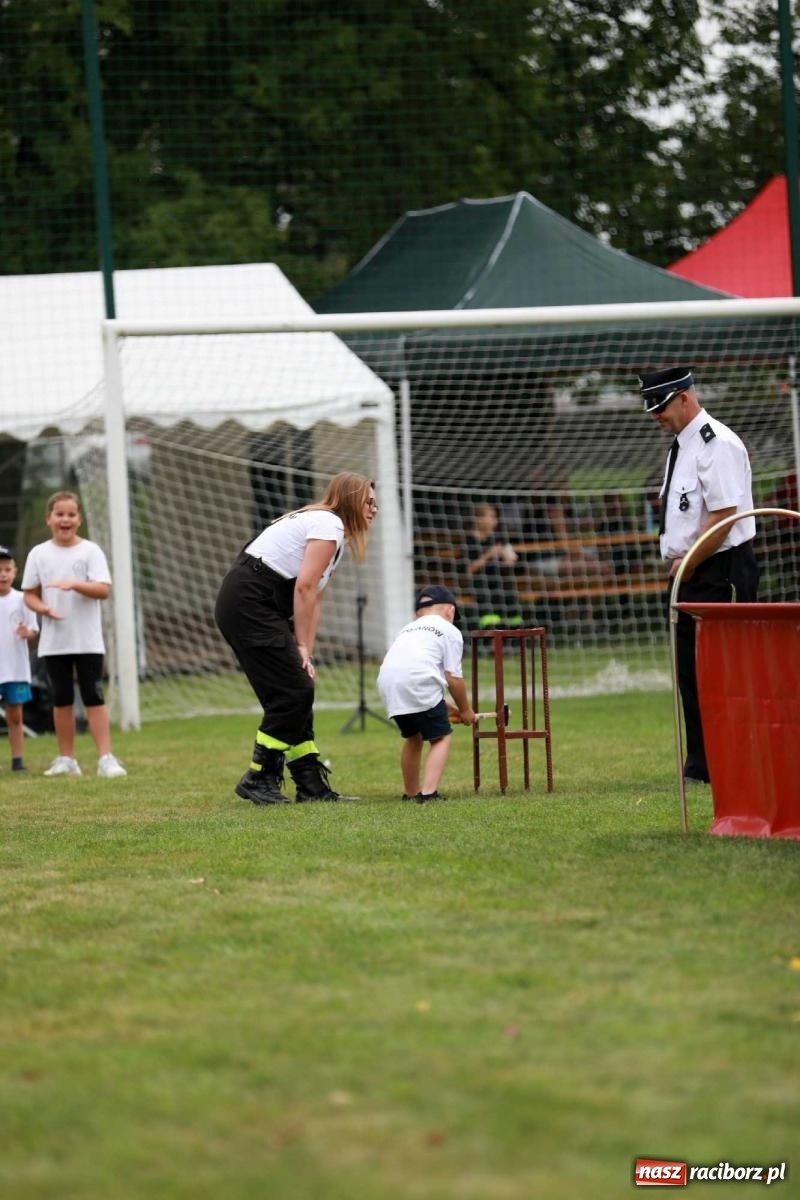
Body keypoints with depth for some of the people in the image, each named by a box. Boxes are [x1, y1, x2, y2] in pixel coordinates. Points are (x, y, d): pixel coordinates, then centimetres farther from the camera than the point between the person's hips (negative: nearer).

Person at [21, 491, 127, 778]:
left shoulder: (90, 551, -3)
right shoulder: (39, 554, 4)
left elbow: (103, 590, -11)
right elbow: (29, 594, 7)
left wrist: (75, 585, -26)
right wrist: (44, 609, -13)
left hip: (88, 640, -2)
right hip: (54, 641, 3)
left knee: (93, 697, -5)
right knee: (62, 699, 8)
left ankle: (106, 758, -7)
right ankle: (66, 759, 15)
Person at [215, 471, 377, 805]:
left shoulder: (328, 527, 23)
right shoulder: (330, 524, -8)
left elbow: (313, 600, 16)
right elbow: (304, 587, -15)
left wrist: (305, 652, 6)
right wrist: (302, 646, -10)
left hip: (248, 607, 10)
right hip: (249, 604, -10)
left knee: (298, 692, 9)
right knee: (292, 692, -10)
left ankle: (312, 785, 11)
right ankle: (258, 779, -4)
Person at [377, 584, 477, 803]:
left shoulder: (407, 629, 33)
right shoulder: (450, 631, 15)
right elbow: (453, 678, 7)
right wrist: (465, 710, 21)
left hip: (387, 683, 6)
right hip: (419, 684, -6)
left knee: (413, 736, 25)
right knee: (441, 737, 5)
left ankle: (410, 792, 35)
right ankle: (428, 792, -11)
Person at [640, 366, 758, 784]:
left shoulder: (716, 444, -13)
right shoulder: (681, 446, 17)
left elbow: (723, 515, -20)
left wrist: (687, 564, -14)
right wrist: (677, 564, 9)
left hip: (720, 575, -10)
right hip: (689, 576, 10)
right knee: (690, 671, 10)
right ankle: (700, 765, 16)